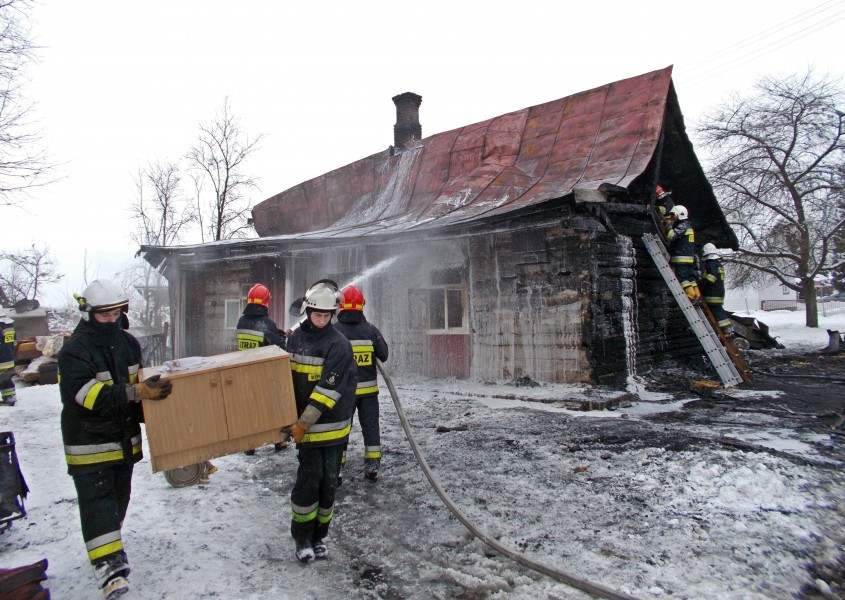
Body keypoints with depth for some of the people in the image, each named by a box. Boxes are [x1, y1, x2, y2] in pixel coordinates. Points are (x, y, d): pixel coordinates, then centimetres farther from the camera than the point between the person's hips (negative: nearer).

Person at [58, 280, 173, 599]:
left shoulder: (128, 343, 3)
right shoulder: (74, 351, -18)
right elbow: (88, 394, -29)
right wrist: (135, 392, -38)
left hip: (125, 438, 7)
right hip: (89, 443, -7)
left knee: (118, 498, 20)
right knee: (97, 502, -5)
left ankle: (109, 545, 40)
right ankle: (109, 565, -4)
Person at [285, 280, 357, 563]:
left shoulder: (338, 344, -13)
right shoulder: (296, 337, 4)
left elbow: (328, 389, -18)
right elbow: (290, 375, 16)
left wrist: (304, 423, -19)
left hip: (334, 425, -2)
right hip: (306, 424, 3)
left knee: (328, 481, 7)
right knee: (309, 478, 0)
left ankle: (319, 535, 26)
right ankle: (302, 536, 18)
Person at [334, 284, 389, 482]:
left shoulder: (334, 331, -11)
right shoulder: (370, 329, -5)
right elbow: (384, 355, 0)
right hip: (368, 388, 2)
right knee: (370, 426, 12)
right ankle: (372, 467, 17)